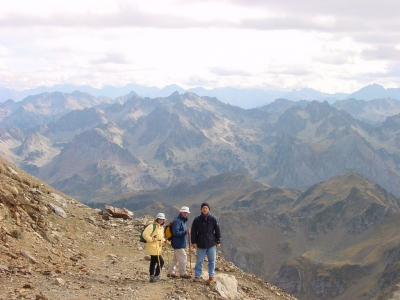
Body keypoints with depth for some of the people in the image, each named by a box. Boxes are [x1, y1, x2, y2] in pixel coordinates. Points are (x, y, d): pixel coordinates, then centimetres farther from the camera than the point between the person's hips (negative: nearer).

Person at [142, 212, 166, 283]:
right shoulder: (152, 226, -14)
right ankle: (156, 276, -1)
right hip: (152, 248, -9)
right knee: (160, 262, -10)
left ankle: (152, 277, 19)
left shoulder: (162, 227, 16)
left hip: (158, 249, 9)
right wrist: (152, 239, -24)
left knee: (153, 262, 14)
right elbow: (145, 234, -20)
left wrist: (164, 241, 11)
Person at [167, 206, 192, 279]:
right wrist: (185, 232, -27)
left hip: (180, 244, 10)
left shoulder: (182, 221, 16)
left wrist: (187, 231, 8)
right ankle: (182, 274, 2)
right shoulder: (177, 221, -16)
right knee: (183, 258, -6)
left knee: (175, 259, 15)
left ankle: (170, 272, 22)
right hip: (178, 244, -10)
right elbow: (175, 232, -25)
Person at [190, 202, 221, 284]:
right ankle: (197, 276, 16)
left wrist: (218, 241, 1)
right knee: (199, 261, 6)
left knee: (212, 261, 6)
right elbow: (193, 231, 1)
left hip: (211, 244, 0)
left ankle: (211, 277, 15)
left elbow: (217, 231, 2)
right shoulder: (197, 219, -3)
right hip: (200, 245, 0)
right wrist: (194, 242, -4)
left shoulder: (213, 219, -3)